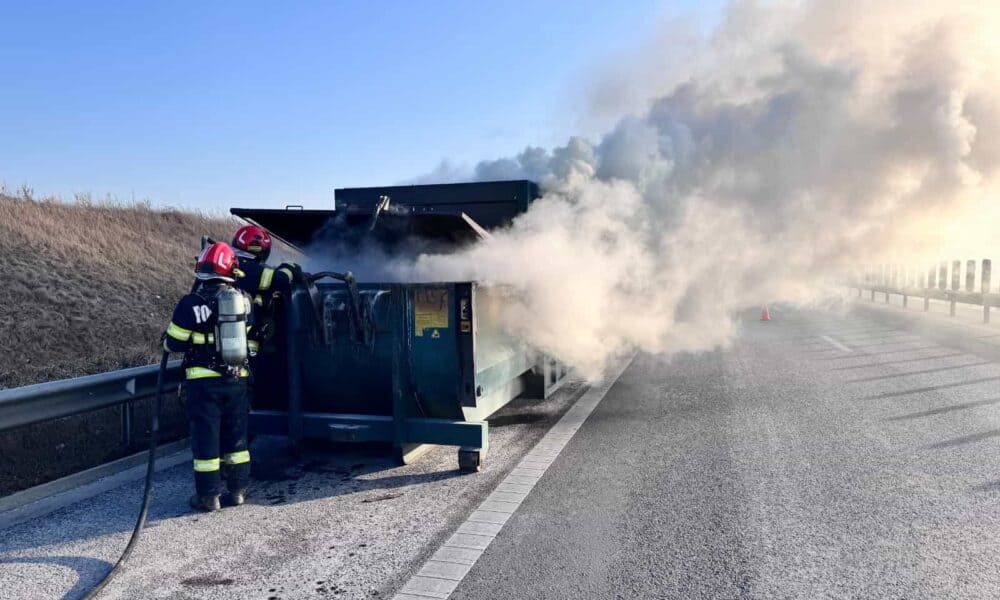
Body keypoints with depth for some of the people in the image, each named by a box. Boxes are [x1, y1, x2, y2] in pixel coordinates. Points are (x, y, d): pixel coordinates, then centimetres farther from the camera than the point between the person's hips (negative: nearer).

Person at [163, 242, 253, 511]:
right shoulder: (242, 300, 0)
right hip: (237, 379, 4)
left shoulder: (191, 304, -13)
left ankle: (208, 495, 12)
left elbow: (173, 343, -5)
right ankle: (238, 489, 21)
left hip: (204, 380, -4)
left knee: (206, 437, 6)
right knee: (236, 435, 14)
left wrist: (167, 340, 16)